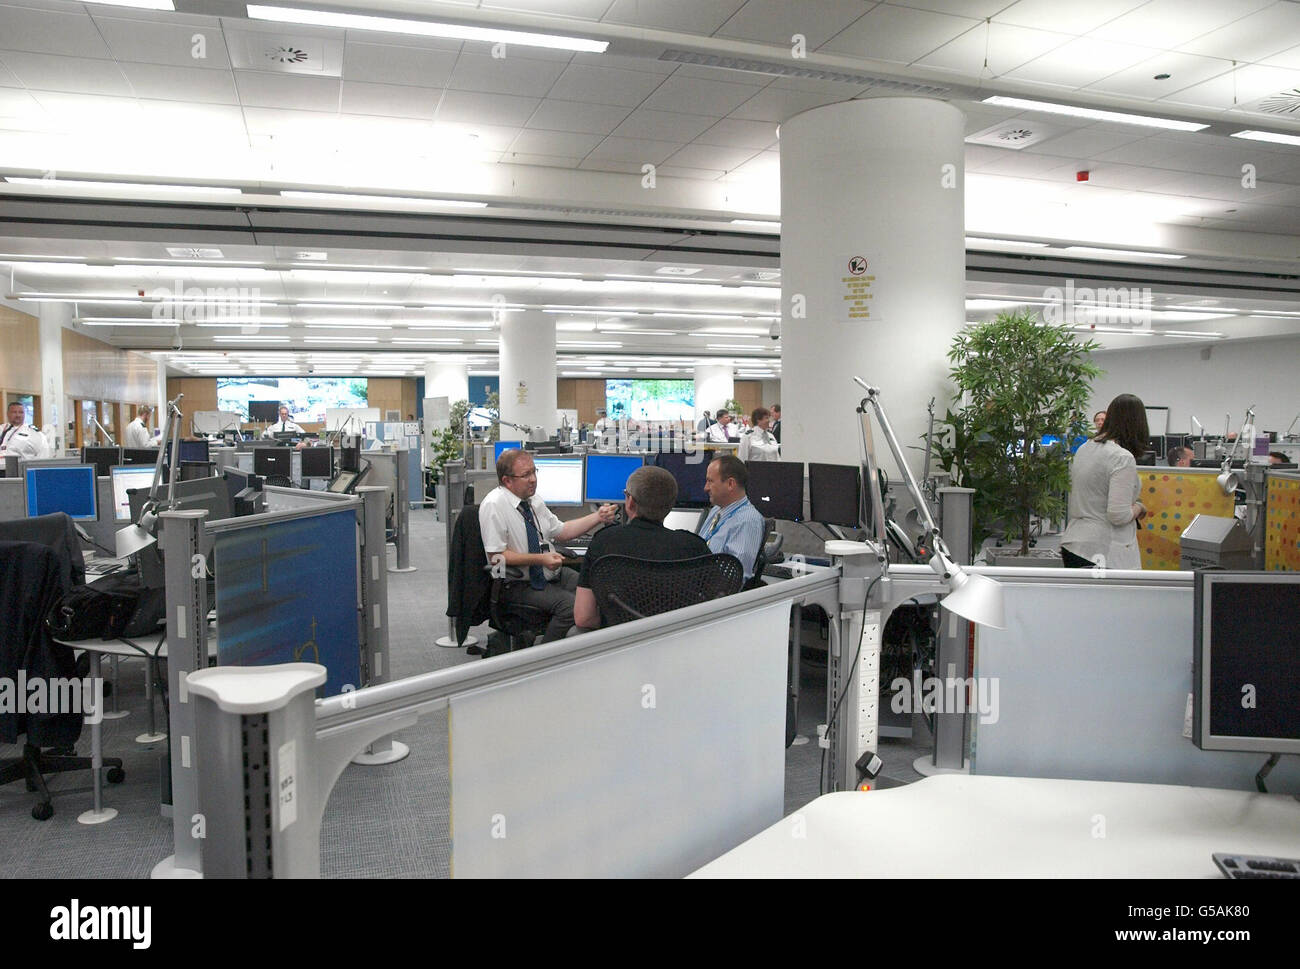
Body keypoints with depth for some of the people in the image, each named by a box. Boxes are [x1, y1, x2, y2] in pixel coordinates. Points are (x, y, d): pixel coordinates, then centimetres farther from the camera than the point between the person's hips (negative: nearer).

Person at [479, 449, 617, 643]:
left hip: (551, 574, 7)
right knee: (570, 604, -27)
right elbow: (496, 557, -18)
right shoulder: (493, 506, -14)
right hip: (516, 585, -7)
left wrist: (598, 517, 4)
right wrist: (540, 559, -25)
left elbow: (561, 532, 16)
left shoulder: (533, 500, 8)